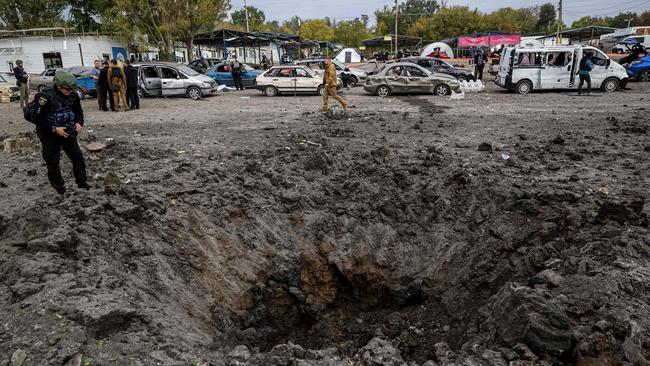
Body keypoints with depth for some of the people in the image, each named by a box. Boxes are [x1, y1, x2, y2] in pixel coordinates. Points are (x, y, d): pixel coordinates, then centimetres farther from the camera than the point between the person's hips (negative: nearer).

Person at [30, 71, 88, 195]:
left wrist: (79, 123, -9)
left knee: (78, 157, 6)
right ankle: (58, 186, 22)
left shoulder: (73, 95, -7)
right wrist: (54, 129, -26)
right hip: (50, 135, -4)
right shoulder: (45, 96, -23)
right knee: (53, 162, 6)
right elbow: (37, 118, -20)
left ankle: (82, 182, 21)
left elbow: (79, 112, 10)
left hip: (68, 133, 4)